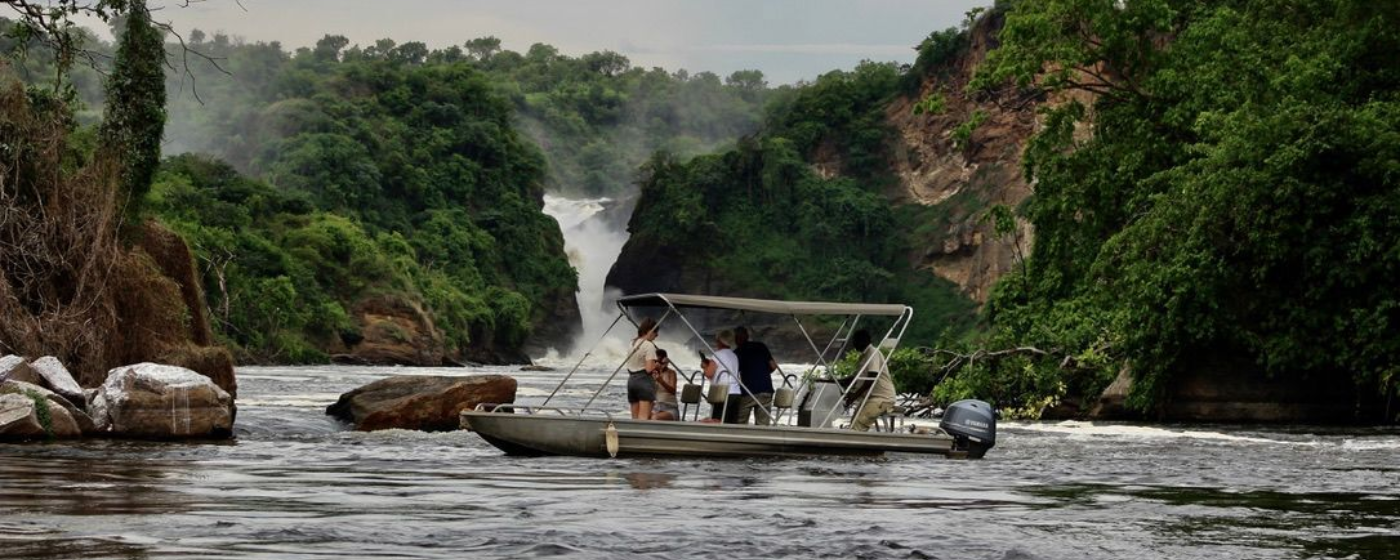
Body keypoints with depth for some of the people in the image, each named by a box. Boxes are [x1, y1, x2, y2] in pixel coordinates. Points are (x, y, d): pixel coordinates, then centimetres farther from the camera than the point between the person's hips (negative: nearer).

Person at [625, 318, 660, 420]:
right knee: (644, 417, -11)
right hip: (645, 381, -8)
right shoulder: (649, 345, -11)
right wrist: (656, 365, 3)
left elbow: (629, 366, 12)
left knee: (635, 418, 9)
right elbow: (649, 369, -18)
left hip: (631, 380, 8)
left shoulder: (632, 343, 13)